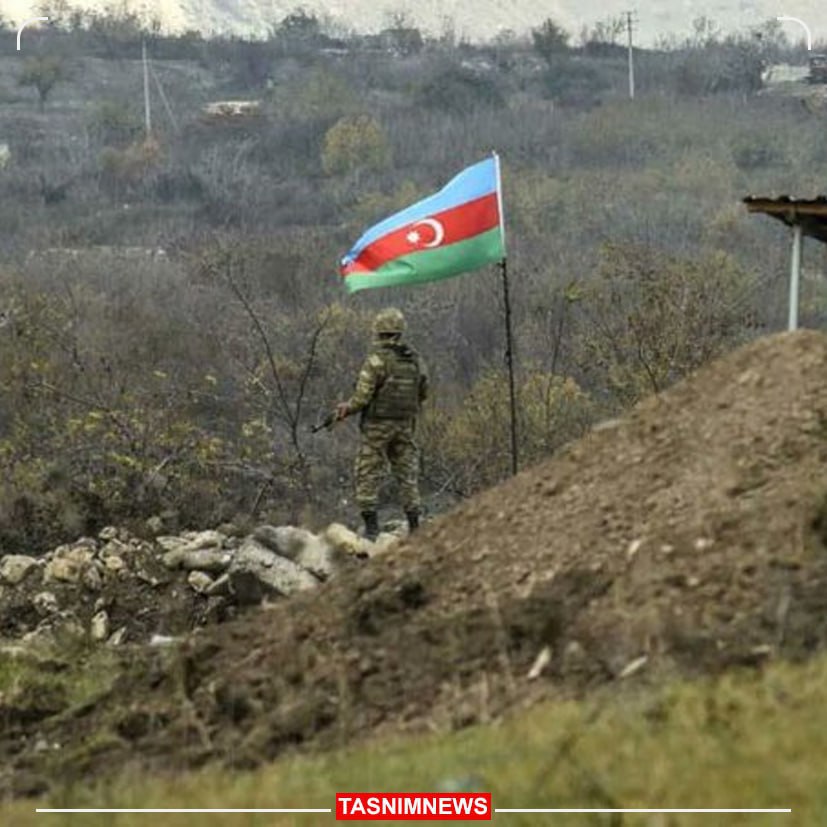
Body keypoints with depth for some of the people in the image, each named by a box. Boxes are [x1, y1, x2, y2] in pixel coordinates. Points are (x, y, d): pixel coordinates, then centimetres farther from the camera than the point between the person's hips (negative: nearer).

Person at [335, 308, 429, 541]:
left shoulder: (377, 360, -16)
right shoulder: (415, 360, 3)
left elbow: (363, 396, -17)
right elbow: (423, 394, 12)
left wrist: (346, 408, 2)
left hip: (378, 425, -5)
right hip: (405, 425, 5)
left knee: (368, 475, 2)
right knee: (407, 473, 12)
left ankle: (371, 527, -3)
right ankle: (414, 526, 9)